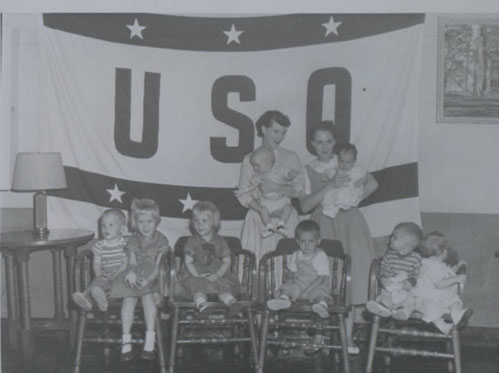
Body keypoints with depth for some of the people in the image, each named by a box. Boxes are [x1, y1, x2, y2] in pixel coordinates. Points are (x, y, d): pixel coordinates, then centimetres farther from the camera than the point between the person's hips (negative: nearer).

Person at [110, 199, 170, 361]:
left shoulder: (161, 240, -4)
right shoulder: (133, 241, 6)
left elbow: (158, 266, -10)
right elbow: (132, 262, -1)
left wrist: (147, 280, -27)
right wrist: (131, 272, -26)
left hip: (153, 278, -2)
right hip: (134, 278, 2)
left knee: (147, 296, -33)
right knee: (129, 297, -27)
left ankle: (150, 339, -29)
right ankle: (126, 341, -26)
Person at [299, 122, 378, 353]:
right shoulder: (308, 171, 11)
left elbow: (372, 183, -2)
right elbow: (304, 206, -3)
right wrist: (330, 187, -13)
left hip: (349, 223, 0)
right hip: (324, 227, 0)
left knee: (350, 277, -7)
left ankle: (347, 336, -4)